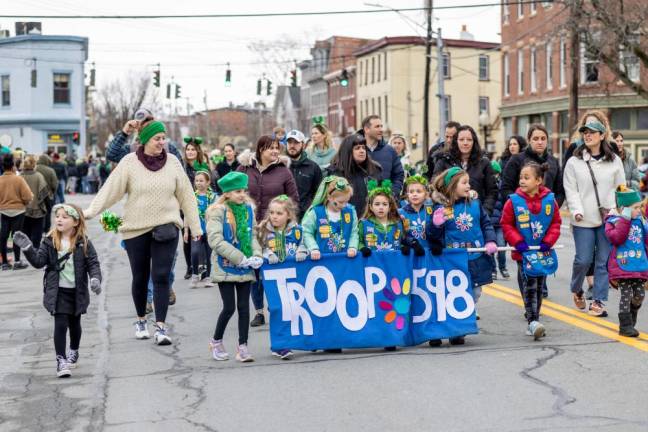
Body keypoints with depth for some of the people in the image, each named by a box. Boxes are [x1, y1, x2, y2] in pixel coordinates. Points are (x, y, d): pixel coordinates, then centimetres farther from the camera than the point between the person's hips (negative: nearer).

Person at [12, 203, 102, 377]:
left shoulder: (83, 243, -7)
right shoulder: (50, 242, -3)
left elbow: (93, 263, -5)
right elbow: (39, 261, -6)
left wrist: (95, 278, -21)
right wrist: (28, 248, -19)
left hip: (77, 291, 1)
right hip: (58, 291, -1)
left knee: (74, 323, 19)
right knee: (60, 324, -10)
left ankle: (74, 352, 42)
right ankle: (61, 360, -4)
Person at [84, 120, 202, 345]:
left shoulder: (172, 162, 1)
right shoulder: (130, 162, -4)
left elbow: (186, 195, 5)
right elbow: (110, 189, -8)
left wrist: (195, 226, 6)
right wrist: (91, 211, -18)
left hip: (165, 228, 0)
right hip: (136, 228, 0)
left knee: (161, 277, -7)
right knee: (140, 278, 11)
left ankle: (161, 327, -6)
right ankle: (141, 320, 30)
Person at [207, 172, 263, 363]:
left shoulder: (248, 208, 5)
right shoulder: (217, 211, -10)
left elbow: (252, 235, 11)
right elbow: (215, 241, -17)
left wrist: (257, 255, -8)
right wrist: (241, 258, -18)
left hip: (245, 268, 4)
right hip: (225, 267, -4)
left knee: (244, 307, 4)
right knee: (229, 307, -3)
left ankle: (242, 347, 11)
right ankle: (216, 342, 19)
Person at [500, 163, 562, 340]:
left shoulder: (550, 200, -3)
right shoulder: (514, 201, -8)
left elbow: (556, 223, 5)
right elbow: (506, 224, -2)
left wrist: (549, 241, -7)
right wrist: (517, 241, -12)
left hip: (543, 252, 3)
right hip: (524, 252, -3)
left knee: (539, 287, 13)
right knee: (528, 287, -9)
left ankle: (533, 317, 25)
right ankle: (532, 321, -11)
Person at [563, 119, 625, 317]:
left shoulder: (614, 161, 6)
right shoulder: (574, 162, 3)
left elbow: (620, 188, 9)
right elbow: (571, 190, 1)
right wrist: (577, 211, -12)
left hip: (608, 219, 1)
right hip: (584, 220, -1)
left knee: (604, 262, 1)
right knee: (583, 260, -2)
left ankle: (598, 301, 7)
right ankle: (577, 290, 26)